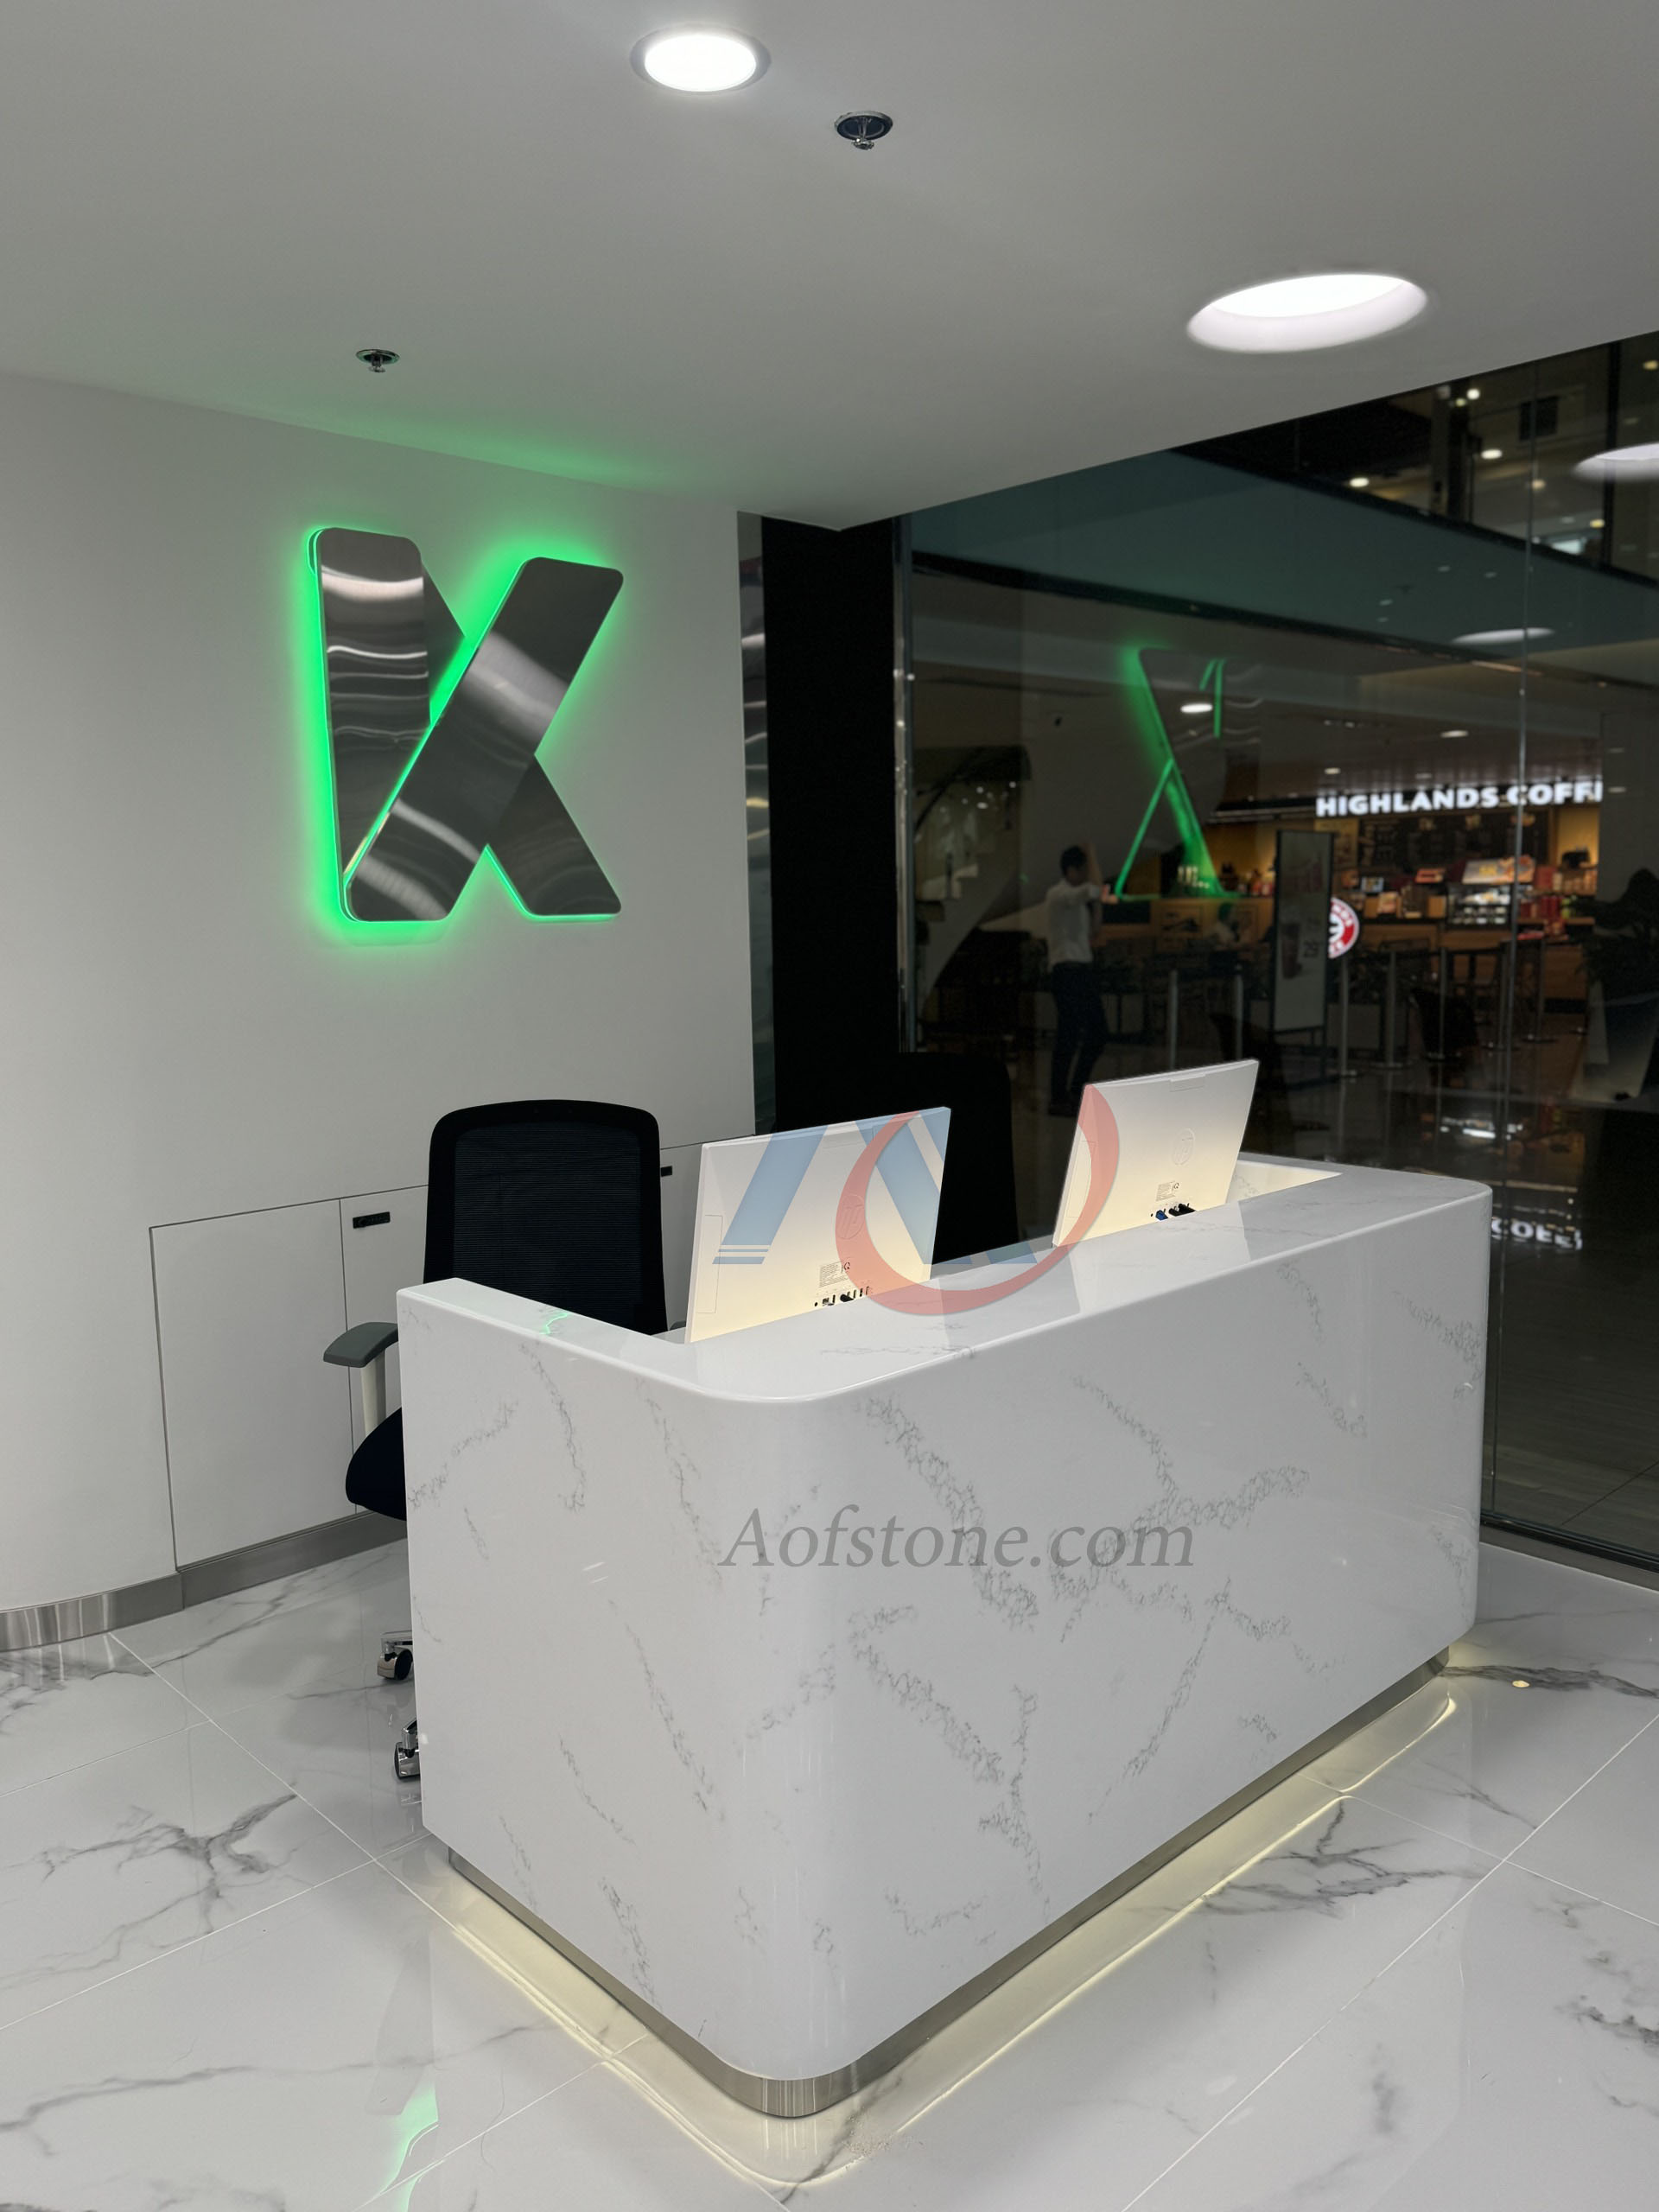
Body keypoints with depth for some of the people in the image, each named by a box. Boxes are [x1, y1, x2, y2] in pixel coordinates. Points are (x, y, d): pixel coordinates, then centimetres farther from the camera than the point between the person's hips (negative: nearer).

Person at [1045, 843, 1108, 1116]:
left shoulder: (1076, 898, 18)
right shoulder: (1059, 895, -12)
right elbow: (1094, 889, -27)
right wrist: (1091, 854, -14)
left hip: (1082, 971, 10)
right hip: (1067, 972, -10)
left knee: (1097, 1032, 12)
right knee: (1068, 1037, -7)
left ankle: (1076, 1091, 21)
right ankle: (1058, 1099, 1)